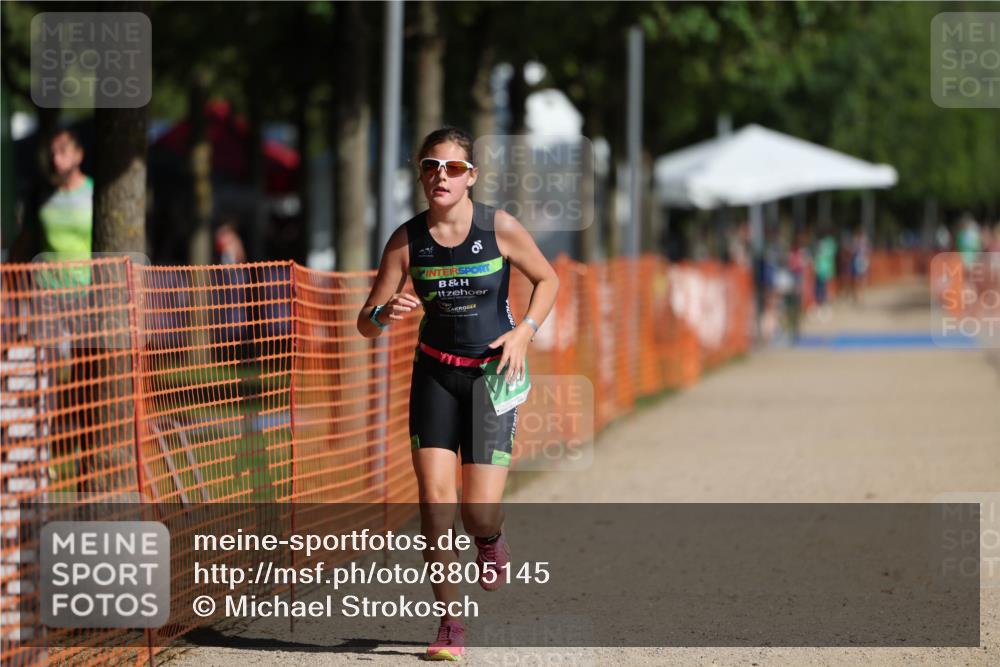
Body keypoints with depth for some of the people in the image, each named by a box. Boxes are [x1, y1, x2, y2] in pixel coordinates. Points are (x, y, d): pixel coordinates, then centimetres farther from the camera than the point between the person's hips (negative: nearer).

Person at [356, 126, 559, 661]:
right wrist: (384, 315, -28)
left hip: (494, 372, -2)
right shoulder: (406, 240, -7)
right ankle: (449, 624, 1)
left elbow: (547, 280, 5)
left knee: (479, 512, -9)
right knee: (434, 499, -10)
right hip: (435, 373, 2)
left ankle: (491, 540, 30)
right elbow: (365, 324, -4)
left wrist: (525, 331, -11)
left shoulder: (500, 229, -11)